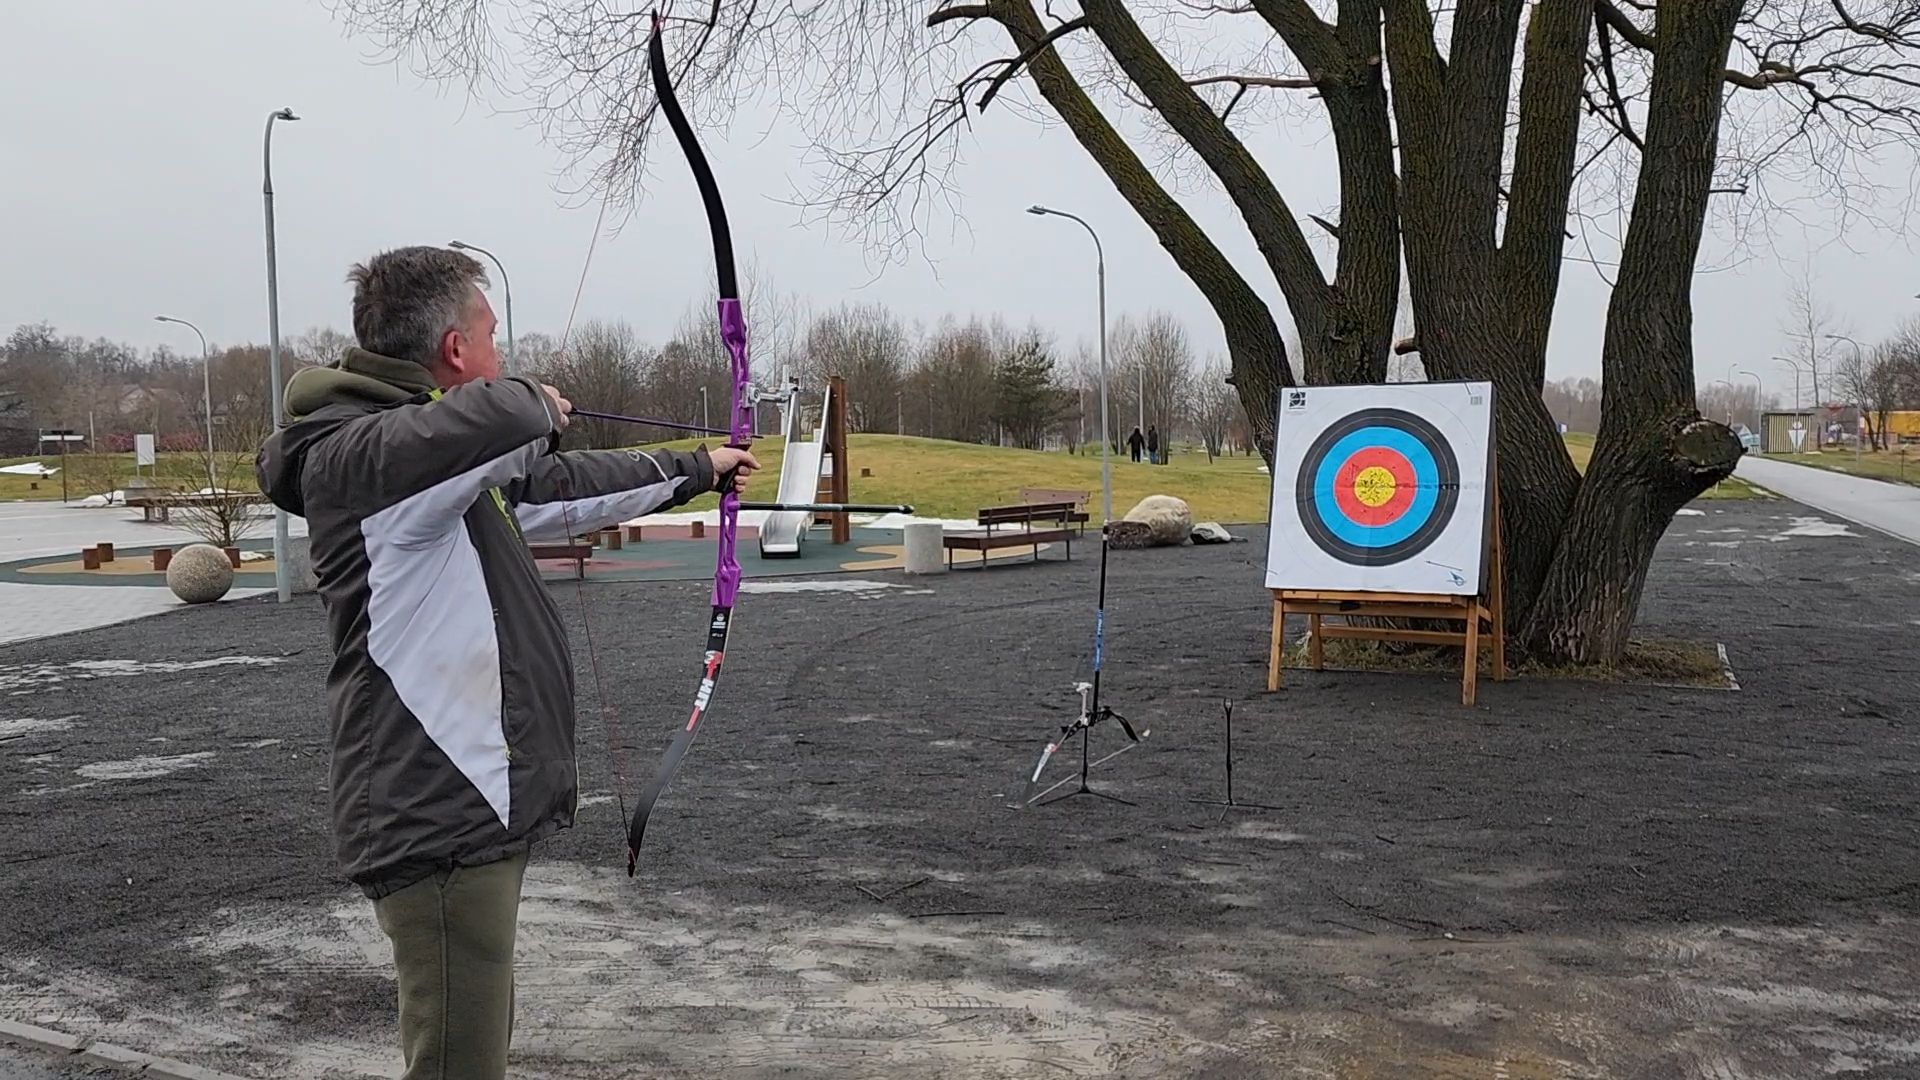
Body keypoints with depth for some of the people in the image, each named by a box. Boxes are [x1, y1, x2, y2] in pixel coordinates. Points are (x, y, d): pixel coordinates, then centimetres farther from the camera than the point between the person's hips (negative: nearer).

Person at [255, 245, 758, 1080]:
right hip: (441, 822, -10)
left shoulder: (450, 461, 14)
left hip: (474, 812, 10)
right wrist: (535, 405, -12)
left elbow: (564, 486, 27)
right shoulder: (357, 454, -18)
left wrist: (696, 469, 37)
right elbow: (500, 419, -36)